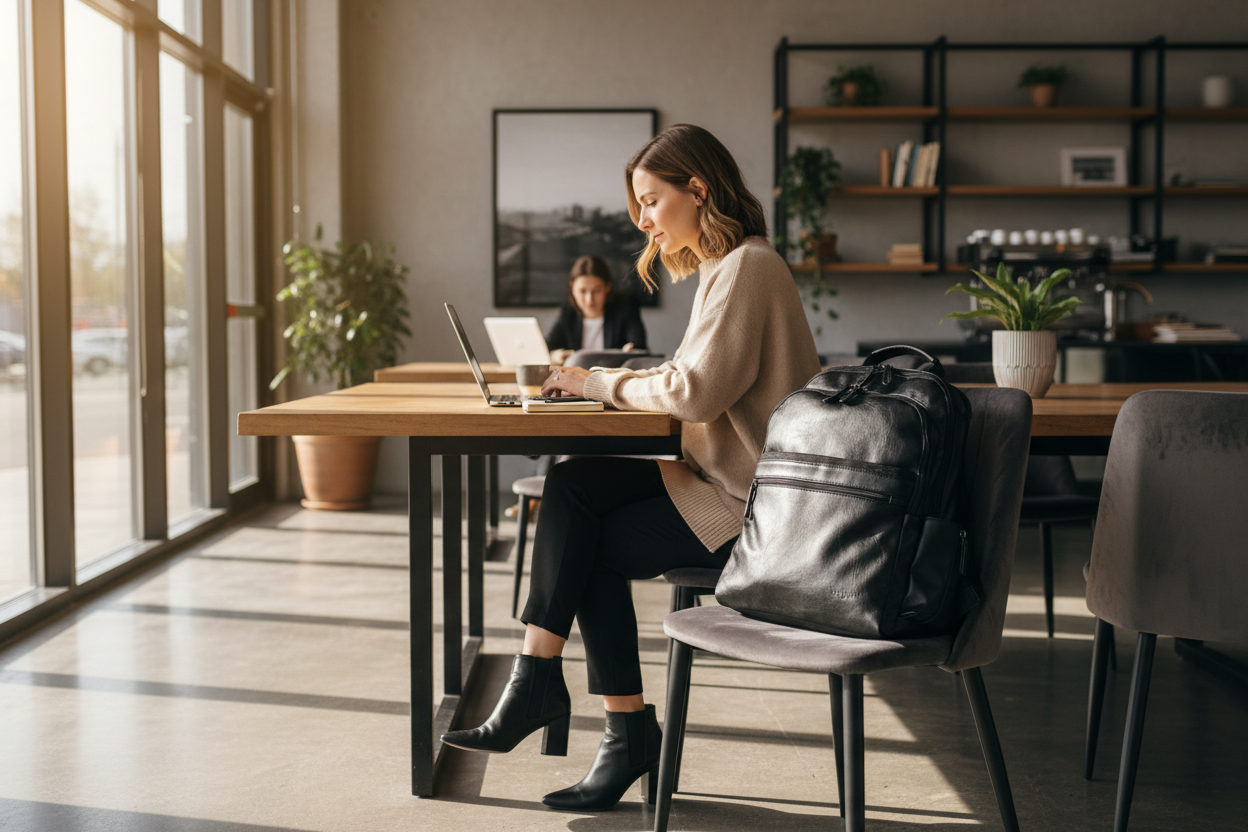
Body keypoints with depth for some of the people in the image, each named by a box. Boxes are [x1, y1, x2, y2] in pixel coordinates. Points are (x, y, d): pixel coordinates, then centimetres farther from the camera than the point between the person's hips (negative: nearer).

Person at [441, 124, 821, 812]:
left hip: (750, 506, -9)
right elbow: (693, 377, 18)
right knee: (572, 485, -9)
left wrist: (602, 384, -9)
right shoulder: (721, 267, 18)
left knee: (592, 544, -9)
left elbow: (697, 391, -23)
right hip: (723, 480, 9)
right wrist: (601, 382, 4)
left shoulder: (747, 268, -15)